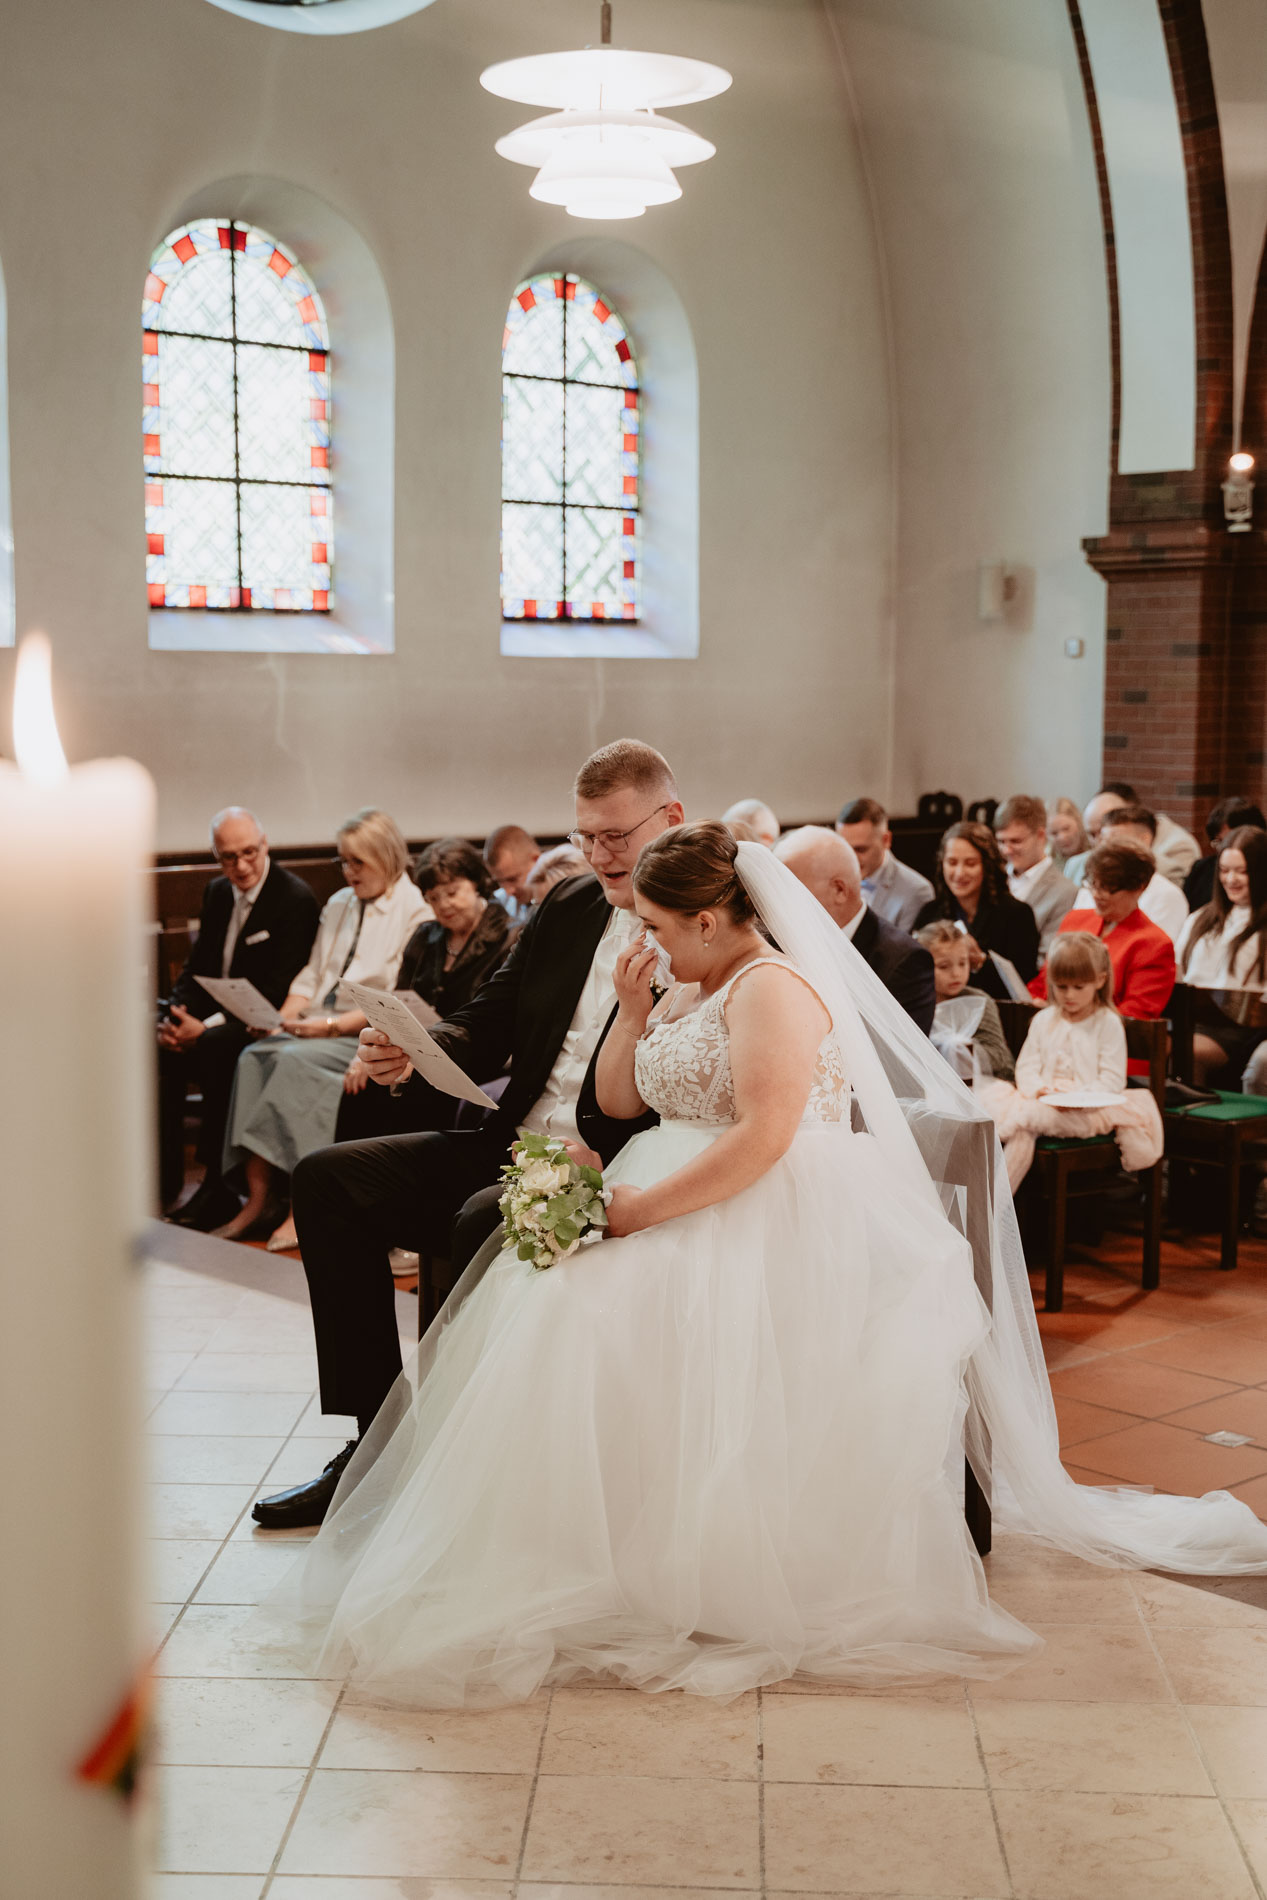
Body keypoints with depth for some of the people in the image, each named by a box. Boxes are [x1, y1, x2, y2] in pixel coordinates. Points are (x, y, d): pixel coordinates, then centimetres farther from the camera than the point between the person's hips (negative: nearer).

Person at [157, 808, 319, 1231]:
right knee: (158, 1045, -17)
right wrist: (177, 1017, -8)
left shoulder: (295, 899, -13)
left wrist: (206, 1027, -23)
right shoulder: (217, 893, 12)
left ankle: (219, 1189, -26)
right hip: (214, 1015, 8)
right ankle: (164, 1179, -11)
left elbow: (277, 991, -19)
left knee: (215, 1048, -34)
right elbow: (196, 967, 14)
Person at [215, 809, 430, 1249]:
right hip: (319, 1028, 7)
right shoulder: (338, 905, 20)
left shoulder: (416, 912, -5)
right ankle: (259, 1200, -23)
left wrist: (332, 1024, -19)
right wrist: (283, 1017, -1)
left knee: (297, 1061, -32)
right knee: (255, 1056, -21)